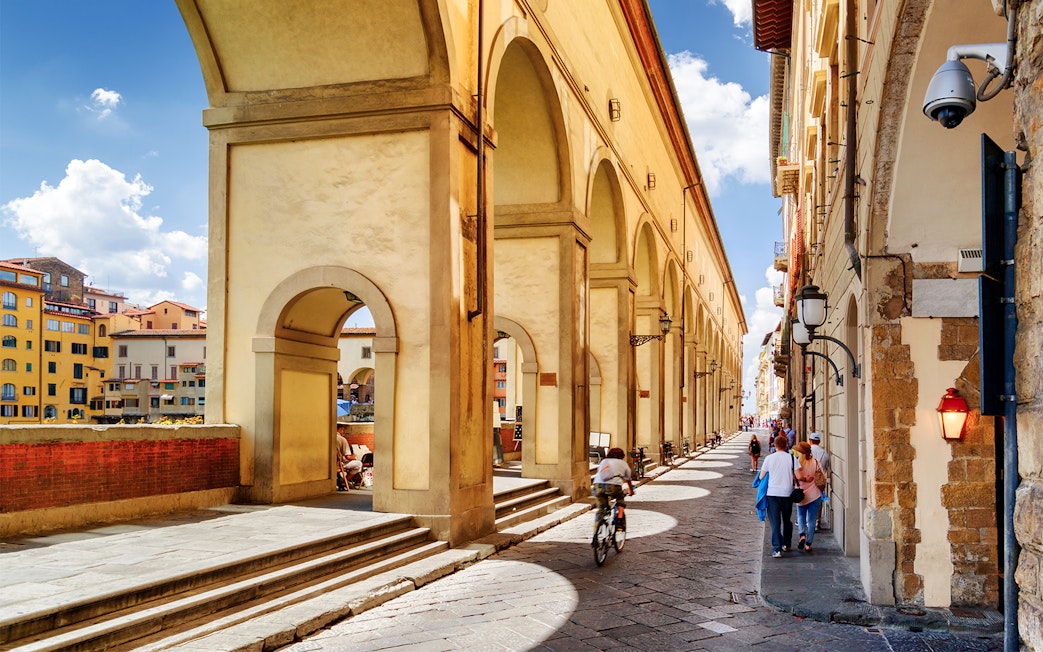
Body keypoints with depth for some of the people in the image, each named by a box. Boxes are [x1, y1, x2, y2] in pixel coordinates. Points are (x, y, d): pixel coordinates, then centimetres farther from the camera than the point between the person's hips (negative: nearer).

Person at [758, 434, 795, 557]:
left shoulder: (769, 458, -1)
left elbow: (761, 477, 4)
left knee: (775, 522, 0)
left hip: (772, 493, -1)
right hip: (787, 493, 1)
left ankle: (777, 548, -10)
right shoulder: (792, 458, -2)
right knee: (787, 520, 20)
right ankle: (786, 544, 33)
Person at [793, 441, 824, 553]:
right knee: (812, 520, 7)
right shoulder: (815, 462, -1)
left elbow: (798, 477, -21)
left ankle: (802, 535, -6)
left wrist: (805, 479, -3)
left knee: (801, 517, 18)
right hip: (815, 494, 1)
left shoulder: (797, 462, -9)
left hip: (802, 494, -1)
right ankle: (808, 544, 6)